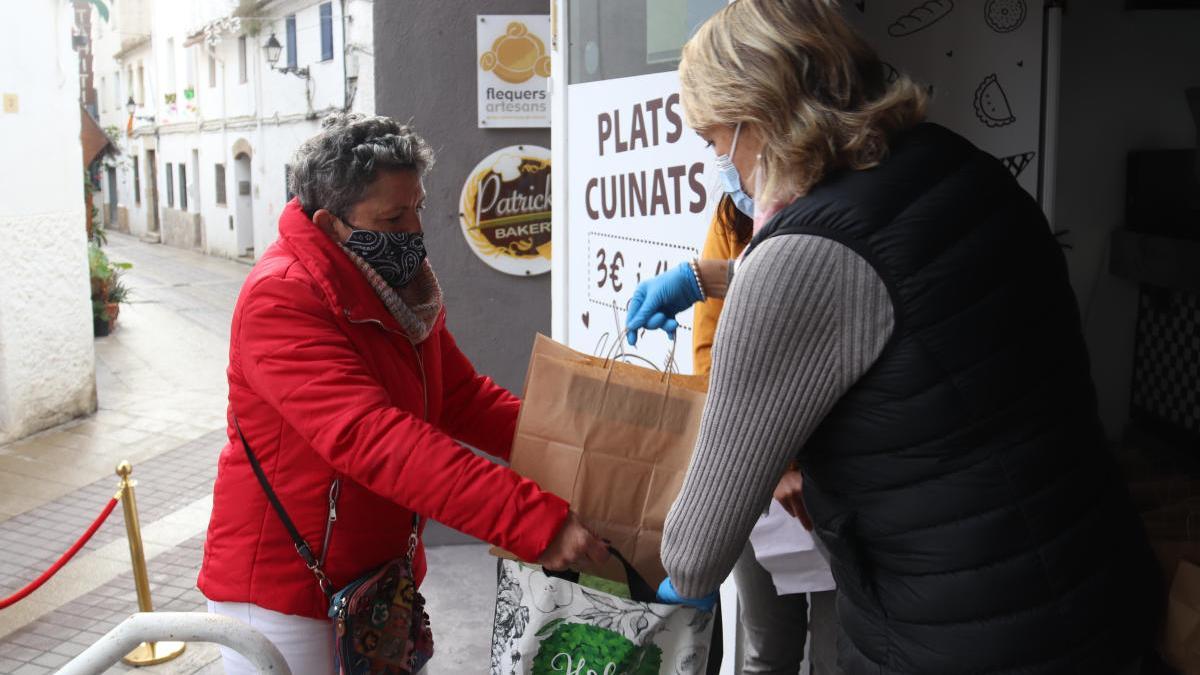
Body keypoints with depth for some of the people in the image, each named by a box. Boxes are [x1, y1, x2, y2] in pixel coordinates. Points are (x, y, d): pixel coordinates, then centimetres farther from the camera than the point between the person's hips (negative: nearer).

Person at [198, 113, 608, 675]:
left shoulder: (401, 284, 3)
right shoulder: (280, 300, -25)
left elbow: (463, 397, 3)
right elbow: (372, 439, -35)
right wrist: (535, 519, -40)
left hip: (381, 574, 8)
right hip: (284, 586, -7)